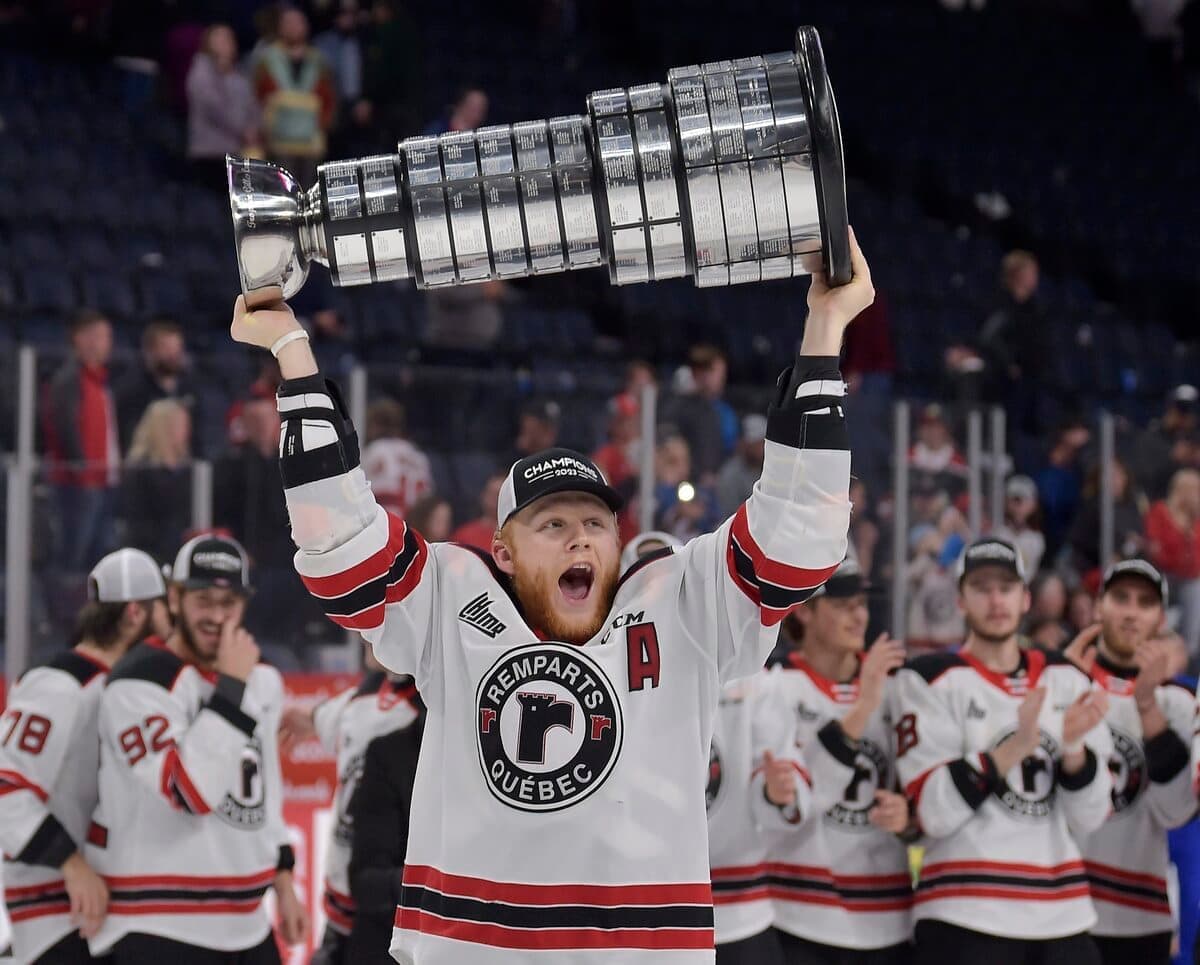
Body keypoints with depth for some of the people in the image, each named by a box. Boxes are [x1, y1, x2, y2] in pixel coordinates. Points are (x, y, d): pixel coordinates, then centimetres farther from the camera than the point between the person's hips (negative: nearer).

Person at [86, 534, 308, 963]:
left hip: (245, 924, 8)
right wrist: (231, 687, -21)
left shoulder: (261, 679, 11)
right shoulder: (139, 683, -14)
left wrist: (282, 880, 20)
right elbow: (193, 794, -25)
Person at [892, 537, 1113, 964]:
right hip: (965, 918, -4)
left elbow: (1088, 819, 7)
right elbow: (934, 813, -12)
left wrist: (1073, 747, -10)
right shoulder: (931, 680, -2)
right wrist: (1013, 747, -20)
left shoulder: (1066, 679, 11)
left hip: (1064, 915, 5)